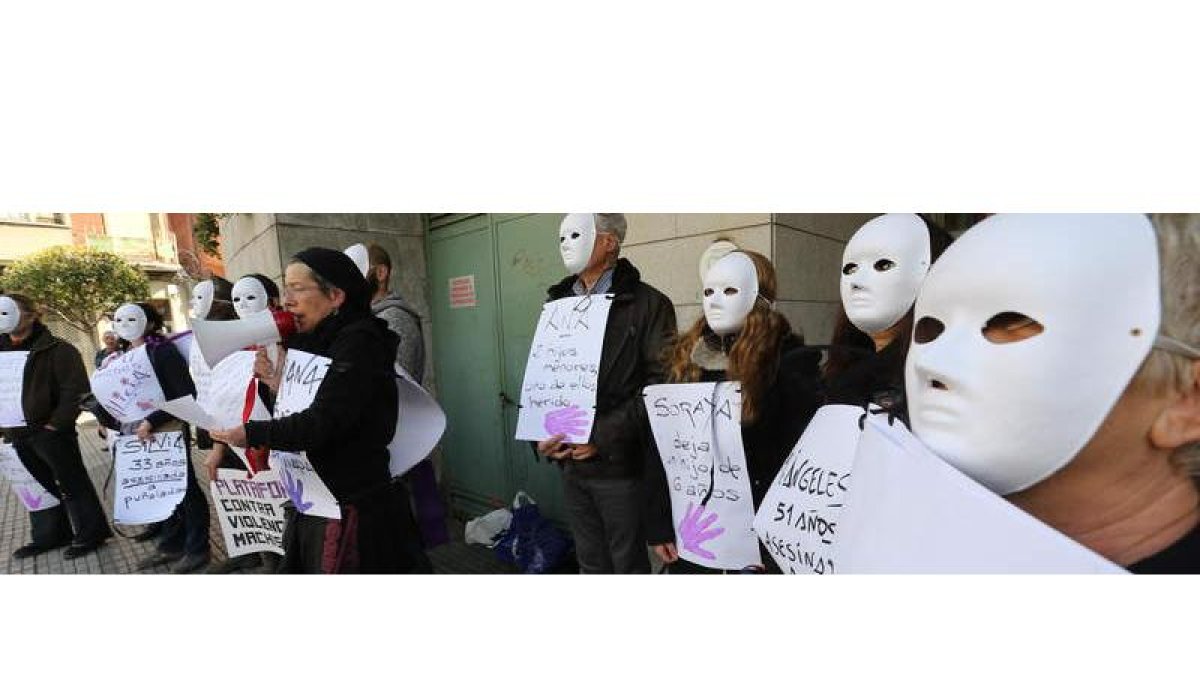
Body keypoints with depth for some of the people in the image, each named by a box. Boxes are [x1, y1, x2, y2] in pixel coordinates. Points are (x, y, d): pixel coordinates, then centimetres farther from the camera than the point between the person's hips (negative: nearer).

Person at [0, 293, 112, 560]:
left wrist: (56, 423, -19)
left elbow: (75, 389, -16)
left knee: (72, 484, 2)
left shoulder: (57, 350, -11)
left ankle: (90, 533, 12)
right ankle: (49, 535, 30)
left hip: (50, 432, -7)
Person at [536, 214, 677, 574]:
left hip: (621, 464, -5)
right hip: (572, 463, 5)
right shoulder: (558, 304, 11)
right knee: (590, 564, 19)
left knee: (629, 563, 10)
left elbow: (661, 386, -13)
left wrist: (602, 435, -18)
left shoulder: (648, 304, -7)